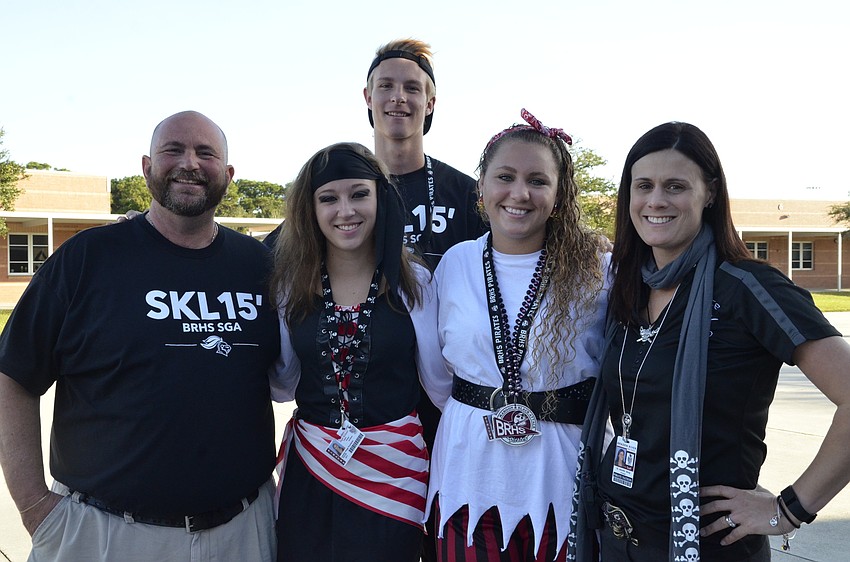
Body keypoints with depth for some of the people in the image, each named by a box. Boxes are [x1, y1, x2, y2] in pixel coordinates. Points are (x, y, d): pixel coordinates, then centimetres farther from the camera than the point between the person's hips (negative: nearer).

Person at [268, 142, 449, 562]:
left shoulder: (413, 281, -5)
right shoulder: (292, 283, 1)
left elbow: (440, 377, -3)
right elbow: (283, 383, 6)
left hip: (392, 467, -1)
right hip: (309, 469, 2)